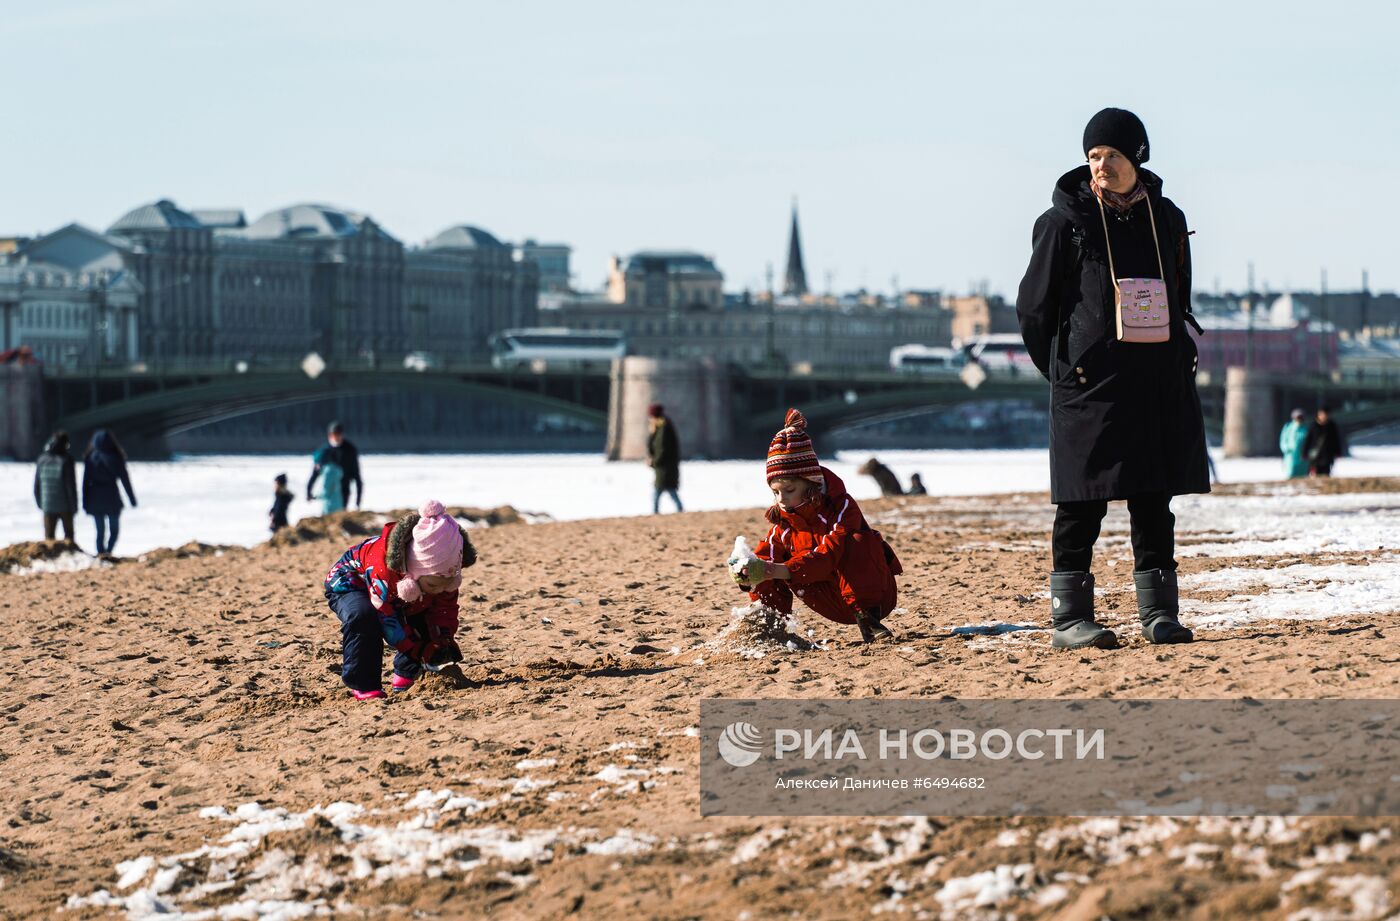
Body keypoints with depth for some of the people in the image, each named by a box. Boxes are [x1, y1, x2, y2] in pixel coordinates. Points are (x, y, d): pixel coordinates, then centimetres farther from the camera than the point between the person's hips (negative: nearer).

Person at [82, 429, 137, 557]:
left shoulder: (90, 458, -2)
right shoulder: (115, 457, -6)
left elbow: (86, 481, 0)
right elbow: (125, 479, -2)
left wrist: (85, 503, 7)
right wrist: (132, 498, 6)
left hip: (95, 499, 1)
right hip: (112, 498, -1)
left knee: (100, 530, 11)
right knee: (114, 528, 9)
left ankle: (101, 553, 1)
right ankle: (108, 551, -12)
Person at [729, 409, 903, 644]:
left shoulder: (841, 507, -21)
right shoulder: (784, 521, 1)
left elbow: (828, 556, -35)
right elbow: (765, 554, -10)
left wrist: (777, 571, -47)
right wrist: (750, 574, -35)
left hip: (878, 596, -5)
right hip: (834, 605, 5)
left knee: (854, 544, -36)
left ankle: (867, 618, -27)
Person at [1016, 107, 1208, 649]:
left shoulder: (1166, 219, 11)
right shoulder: (1065, 222, -2)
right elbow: (1033, 307, 3)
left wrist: (1175, 360, 14)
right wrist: (1065, 371, 3)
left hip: (1160, 384, 4)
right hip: (1090, 383, -4)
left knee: (1155, 498, 6)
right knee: (1083, 501, -5)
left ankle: (1158, 613, 12)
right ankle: (1068, 618, -2)